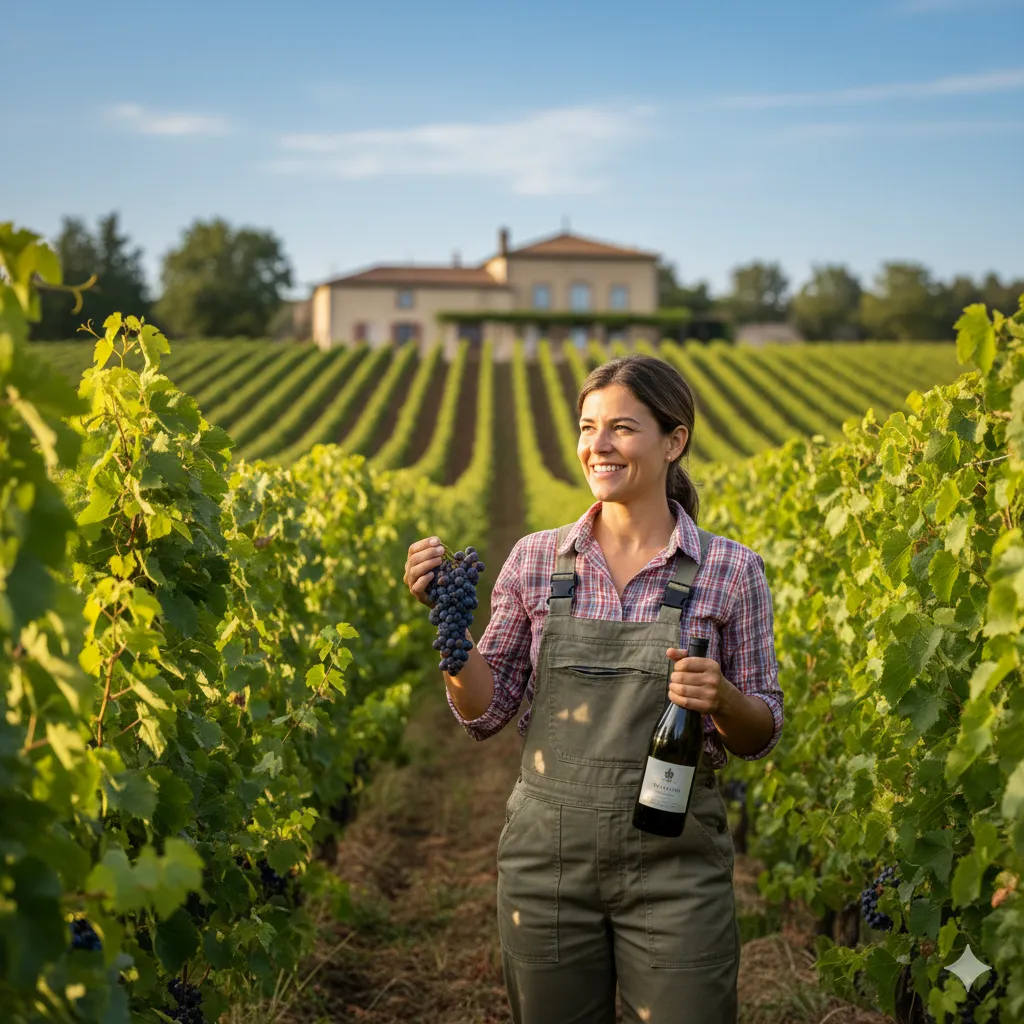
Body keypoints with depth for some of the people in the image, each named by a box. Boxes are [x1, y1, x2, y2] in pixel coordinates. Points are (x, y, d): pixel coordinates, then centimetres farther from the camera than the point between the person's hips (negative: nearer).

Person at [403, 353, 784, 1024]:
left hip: (674, 868, -2)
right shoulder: (537, 560, 1)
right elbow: (485, 713, 4)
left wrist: (720, 697, -18)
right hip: (549, 859, 2)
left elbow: (759, 736, 3)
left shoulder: (732, 571, -3)